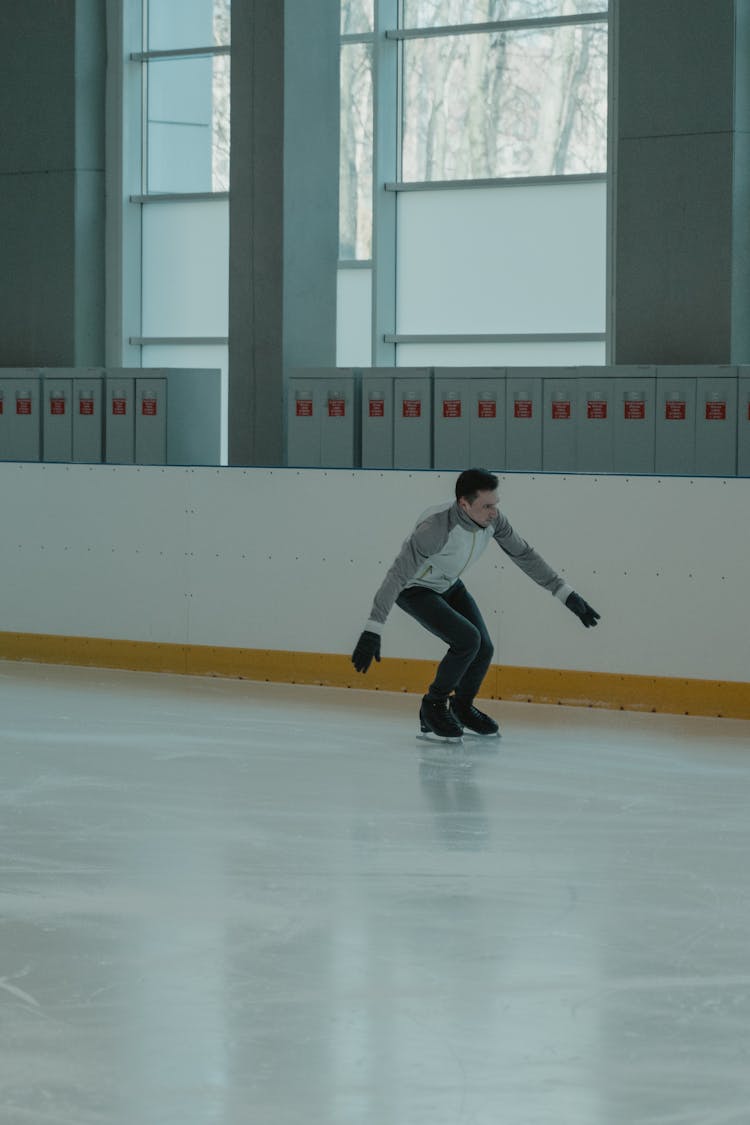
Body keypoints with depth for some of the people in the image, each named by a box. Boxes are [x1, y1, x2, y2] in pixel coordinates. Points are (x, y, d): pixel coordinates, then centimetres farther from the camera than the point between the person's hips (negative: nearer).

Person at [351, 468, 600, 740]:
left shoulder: (492, 520, -19)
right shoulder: (436, 528, -39)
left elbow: (524, 555, -5)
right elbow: (397, 575, -39)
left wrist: (566, 594, -5)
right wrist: (372, 631, -44)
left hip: (449, 585, 7)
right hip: (415, 591, -7)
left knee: (483, 649, -1)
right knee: (467, 639, -24)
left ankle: (461, 706, 28)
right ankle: (433, 706, -2)